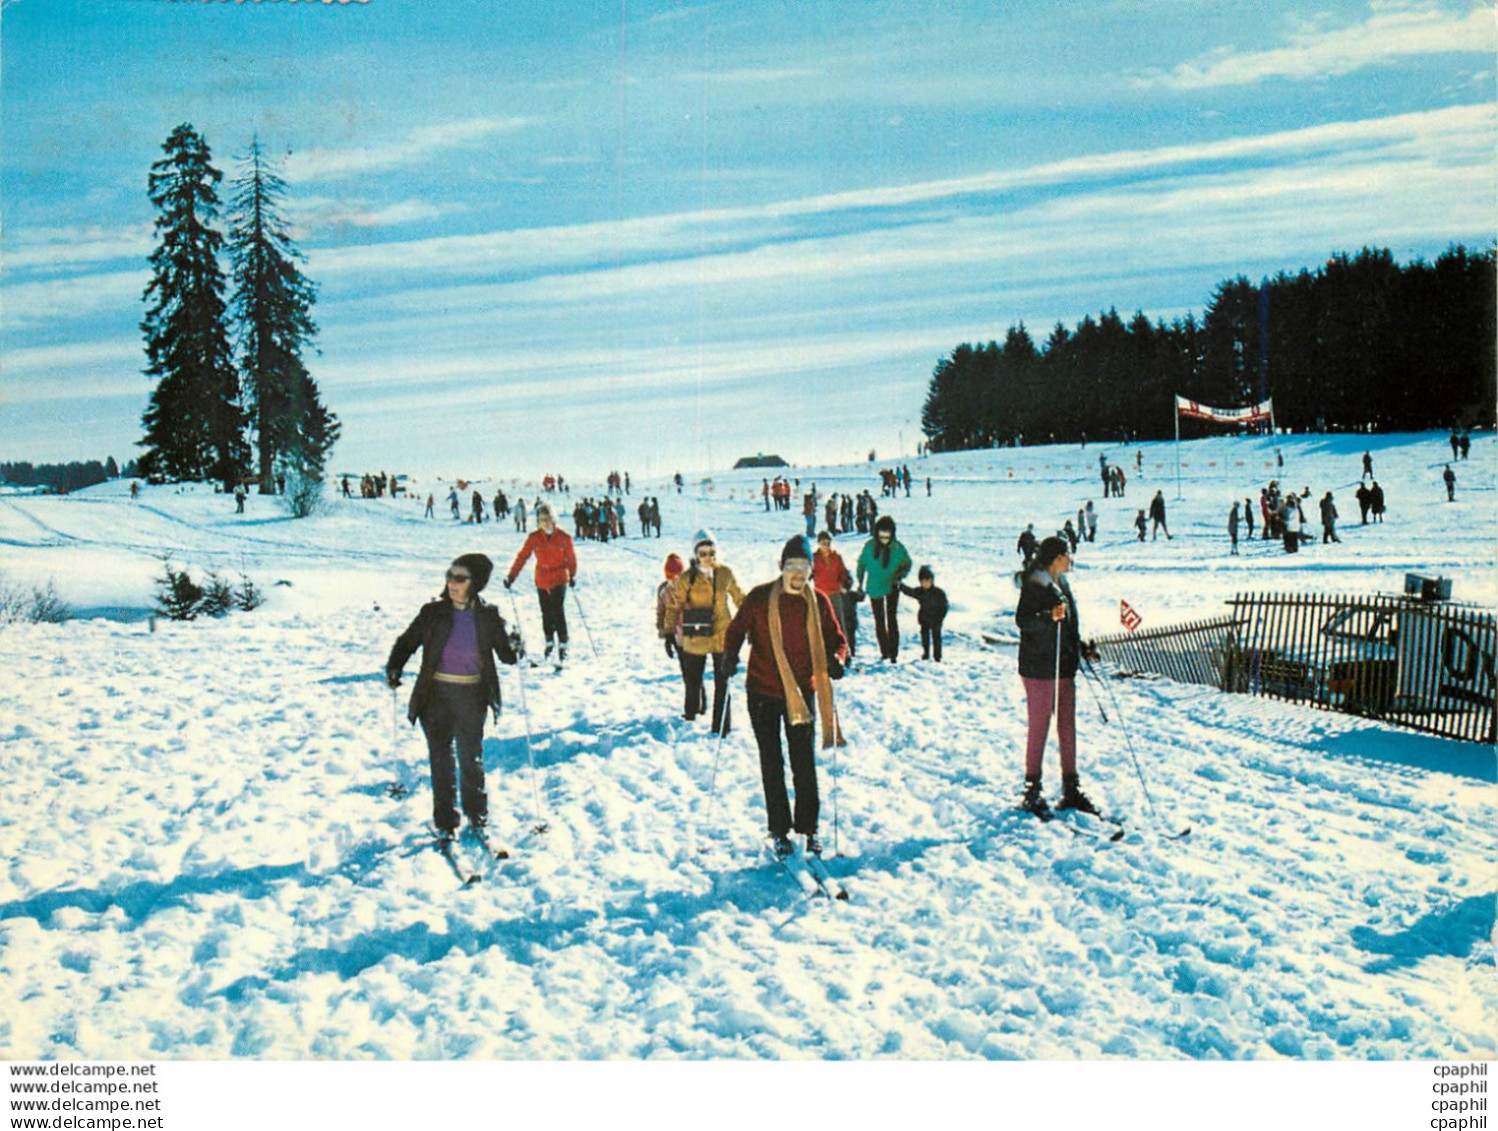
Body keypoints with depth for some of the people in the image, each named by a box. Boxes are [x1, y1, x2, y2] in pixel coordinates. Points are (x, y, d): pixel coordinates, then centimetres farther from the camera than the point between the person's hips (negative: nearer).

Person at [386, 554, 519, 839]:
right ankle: (445, 821, 16)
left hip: (473, 696, 0)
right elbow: (407, 642, 4)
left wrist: (514, 650, -21)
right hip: (436, 695, 0)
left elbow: (505, 654, 1)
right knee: (441, 757, 5)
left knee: (471, 757, 8)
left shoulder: (488, 617, -4)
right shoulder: (433, 613, -5)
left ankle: (477, 813, 27)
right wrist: (394, 667, -12)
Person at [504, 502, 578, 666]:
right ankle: (549, 642, 31)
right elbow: (522, 556, -3)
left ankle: (562, 645, -8)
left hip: (560, 580, -2)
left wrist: (572, 576, 13)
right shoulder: (534, 538, -5)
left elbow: (571, 558, 6)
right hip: (542, 580, 2)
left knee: (558, 611, -13)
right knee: (546, 613, 12)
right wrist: (511, 576, -6)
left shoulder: (564, 537, -7)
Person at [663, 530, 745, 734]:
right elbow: (673, 605, -1)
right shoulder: (687, 577, -8)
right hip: (695, 638, -1)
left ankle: (721, 725, 11)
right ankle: (691, 713, 39)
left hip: (722, 635, 1)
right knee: (692, 680, 13)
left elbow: (739, 598, 11)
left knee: (722, 682, 3)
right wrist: (669, 632, -5)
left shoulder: (725, 573, -2)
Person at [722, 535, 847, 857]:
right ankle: (779, 831, 15)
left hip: (802, 693, 1)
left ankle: (808, 826, 17)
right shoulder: (760, 598, -4)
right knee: (772, 764, 6)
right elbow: (736, 630, 5)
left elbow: (835, 639, 8)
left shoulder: (818, 602, 0)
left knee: (804, 763, 4)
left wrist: (835, 660, -13)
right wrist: (730, 656, -14)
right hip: (763, 692, -1)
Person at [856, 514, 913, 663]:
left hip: (891, 588, -2)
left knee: (892, 619, -3)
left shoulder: (897, 548, -12)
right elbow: (862, 563, 5)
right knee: (879, 621, 9)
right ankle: (884, 651, 18)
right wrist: (860, 582, 6)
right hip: (874, 588, 2)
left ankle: (893, 652, 1)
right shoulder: (870, 546, -10)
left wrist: (900, 575, -14)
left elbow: (907, 564, 4)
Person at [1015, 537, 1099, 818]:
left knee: (1068, 726, 10)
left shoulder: (1061, 585, 16)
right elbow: (1022, 620, -20)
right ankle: (1032, 791, 4)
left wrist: (1083, 649, 17)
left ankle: (1071, 789, 18)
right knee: (1039, 728, -4)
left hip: (1065, 666, 9)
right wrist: (1049, 616, -34)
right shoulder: (1035, 584, -10)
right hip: (1039, 667, -9)